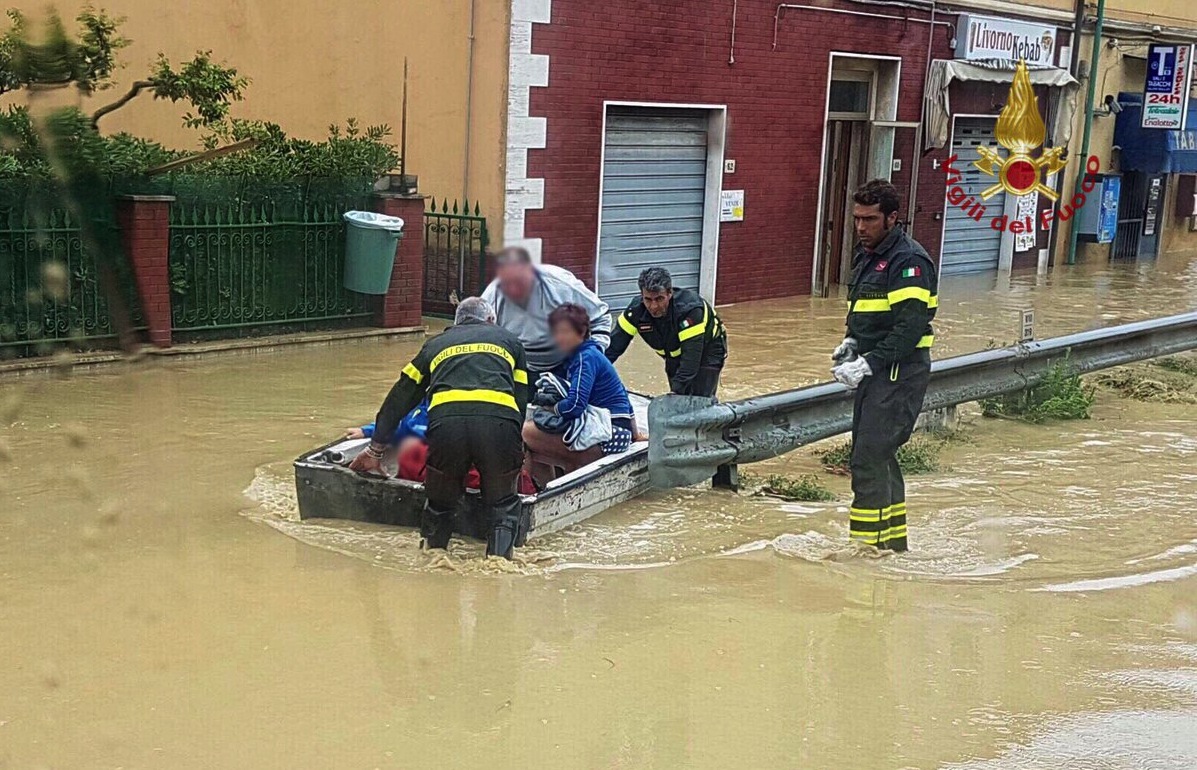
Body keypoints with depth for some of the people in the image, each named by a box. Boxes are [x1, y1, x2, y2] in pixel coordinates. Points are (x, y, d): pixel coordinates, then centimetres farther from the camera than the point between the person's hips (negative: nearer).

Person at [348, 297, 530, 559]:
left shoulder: (436, 343, 35)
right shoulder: (509, 340, 33)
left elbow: (400, 398, 37)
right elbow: (522, 402, 27)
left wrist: (375, 450, 44)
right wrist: (517, 453, 33)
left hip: (446, 421, 1)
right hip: (499, 423, 0)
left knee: (440, 501, 24)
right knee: (503, 503, 20)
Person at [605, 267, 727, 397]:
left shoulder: (690, 309, -38)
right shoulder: (636, 310, -24)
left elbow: (692, 356, -39)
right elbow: (614, 345, -20)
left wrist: (676, 391, -46)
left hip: (707, 349, -5)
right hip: (674, 355, 5)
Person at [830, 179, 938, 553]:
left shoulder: (908, 260, -15)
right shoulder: (867, 255, 16)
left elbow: (911, 326, -22)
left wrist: (868, 364, -23)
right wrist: (851, 343, 8)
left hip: (899, 372, -10)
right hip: (874, 371, 10)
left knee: (869, 460, -12)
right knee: (878, 456, 15)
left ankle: (868, 544, -7)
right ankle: (893, 542, 27)